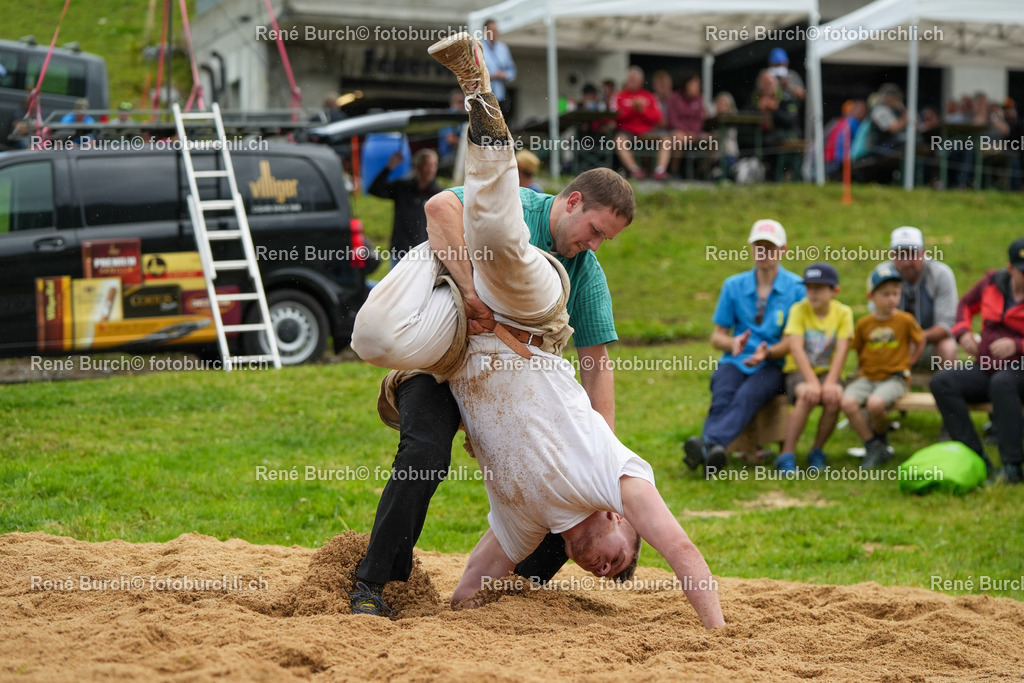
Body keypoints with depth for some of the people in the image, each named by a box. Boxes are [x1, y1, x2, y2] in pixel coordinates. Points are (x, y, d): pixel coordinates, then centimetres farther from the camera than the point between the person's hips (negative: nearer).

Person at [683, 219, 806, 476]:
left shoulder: (796, 288, 5)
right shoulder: (734, 286, 13)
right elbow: (717, 336, 15)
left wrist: (767, 353, -19)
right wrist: (733, 343, -9)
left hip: (774, 365, -3)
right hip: (735, 361, 3)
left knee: (746, 397, -35)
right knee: (721, 399, -31)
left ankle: (708, 444, -62)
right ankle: (710, 454, -57)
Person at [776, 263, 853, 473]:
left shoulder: (843, 313, -3)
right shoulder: (799, 310, -7)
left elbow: (842, 350, -11)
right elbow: (796, 348, -17)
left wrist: (830, 382, -25)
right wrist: (812, 382, -28)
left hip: (827, 371, 2)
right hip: (799, 371, -2)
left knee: (834, 397, -30)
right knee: (808, 396, -34)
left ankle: (817, 451, -9)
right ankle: (787, 454, -28)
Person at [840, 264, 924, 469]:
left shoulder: (905, 320, -1)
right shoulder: (864, 324, 5)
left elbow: (920, 342, 12)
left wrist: (907, 364, 8)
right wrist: (862, 367, 7)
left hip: (894, 378, -3)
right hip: (868, 377, 3)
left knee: (875, 403, -33)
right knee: (848, 402, -26)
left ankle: (881, 438, 1)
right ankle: (872, 446, -11)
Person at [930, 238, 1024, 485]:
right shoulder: (993, 282, 7)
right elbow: (966, 305, 25)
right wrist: (963, 331, 6)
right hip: (985, 368, 6)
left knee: (1002, 383, -40)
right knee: (941, 381, -20)